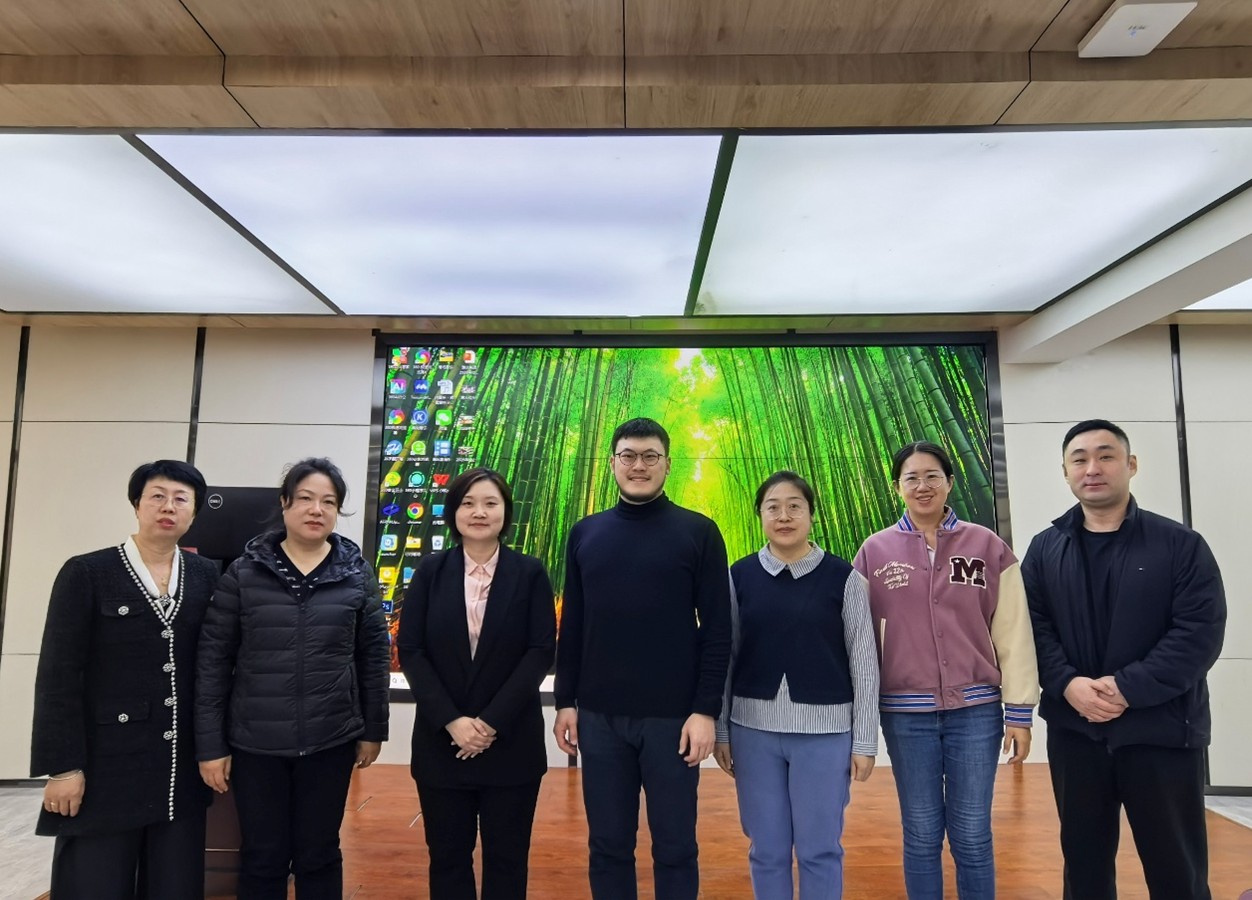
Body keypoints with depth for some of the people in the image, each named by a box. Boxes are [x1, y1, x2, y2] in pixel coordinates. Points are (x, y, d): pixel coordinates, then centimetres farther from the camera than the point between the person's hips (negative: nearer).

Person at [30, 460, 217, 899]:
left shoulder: (208, 577, 5)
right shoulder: (85, 574, -2)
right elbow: (58, 676, -6)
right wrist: (63, 765, -10)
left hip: (182, 771, 3)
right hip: (104, 768, -3)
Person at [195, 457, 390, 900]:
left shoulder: (357, 575, -1)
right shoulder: (244, 572, -3)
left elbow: (374, 655, 3)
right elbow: (213, 660, -2)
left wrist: (373, 730, 4)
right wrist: (210, 744, -3)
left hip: (330, 742, 1)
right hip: (254, 743, 0)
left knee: (319, 855, 13)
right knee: (262, 858, 11)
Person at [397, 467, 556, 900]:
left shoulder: (530, 573, -2)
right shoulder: (430, 571, 2)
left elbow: (541, 652, -7)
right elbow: (410, 650, -3)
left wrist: (493, 722, -14)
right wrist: (451, 720, -13)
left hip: (511, 742, -1)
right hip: (441, 742, 1)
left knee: (506, 857, 11)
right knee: (447, 856, 13)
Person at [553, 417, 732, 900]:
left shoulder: (698, 532, -3)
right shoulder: (585, 534, 7)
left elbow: (717, 629, -5)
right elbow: (571, 627, 9)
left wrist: (706, 710, -9)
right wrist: (565, 701, 5)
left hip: (672, 717, -2)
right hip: (599, 717, 3)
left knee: (674, 847, 10)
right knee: (608, 845, 13)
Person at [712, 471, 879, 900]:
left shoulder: (843, 577, -2)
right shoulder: (740, 576, 1)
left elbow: (864, 662, 0)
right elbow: (725, 656, 5)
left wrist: (865, 741, -1)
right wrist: (720, 730, 5)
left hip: (824, 729, -1)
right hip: (754, 728, 2)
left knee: (820, 848, 8)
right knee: (767, 848, 11)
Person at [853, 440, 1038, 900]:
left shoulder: (988, 546, 0)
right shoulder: (875, 552, 0)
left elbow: (1014, 634, 1)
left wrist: (1019, 711, -1)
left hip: (976, 709, 0)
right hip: (905, 713, 0)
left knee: (973, 835, 9)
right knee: (921, 834, 10)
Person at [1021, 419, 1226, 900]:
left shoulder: (1180, 544, -2)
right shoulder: (1044, 549, 6)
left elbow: (1200, 631, -10)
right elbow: (1033, 627, 1)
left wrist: (1128, 688, -19)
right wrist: (1067, 684, -16)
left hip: (1161, 730, -2)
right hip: (1074, 730, 2)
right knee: (1084, 858, 15)